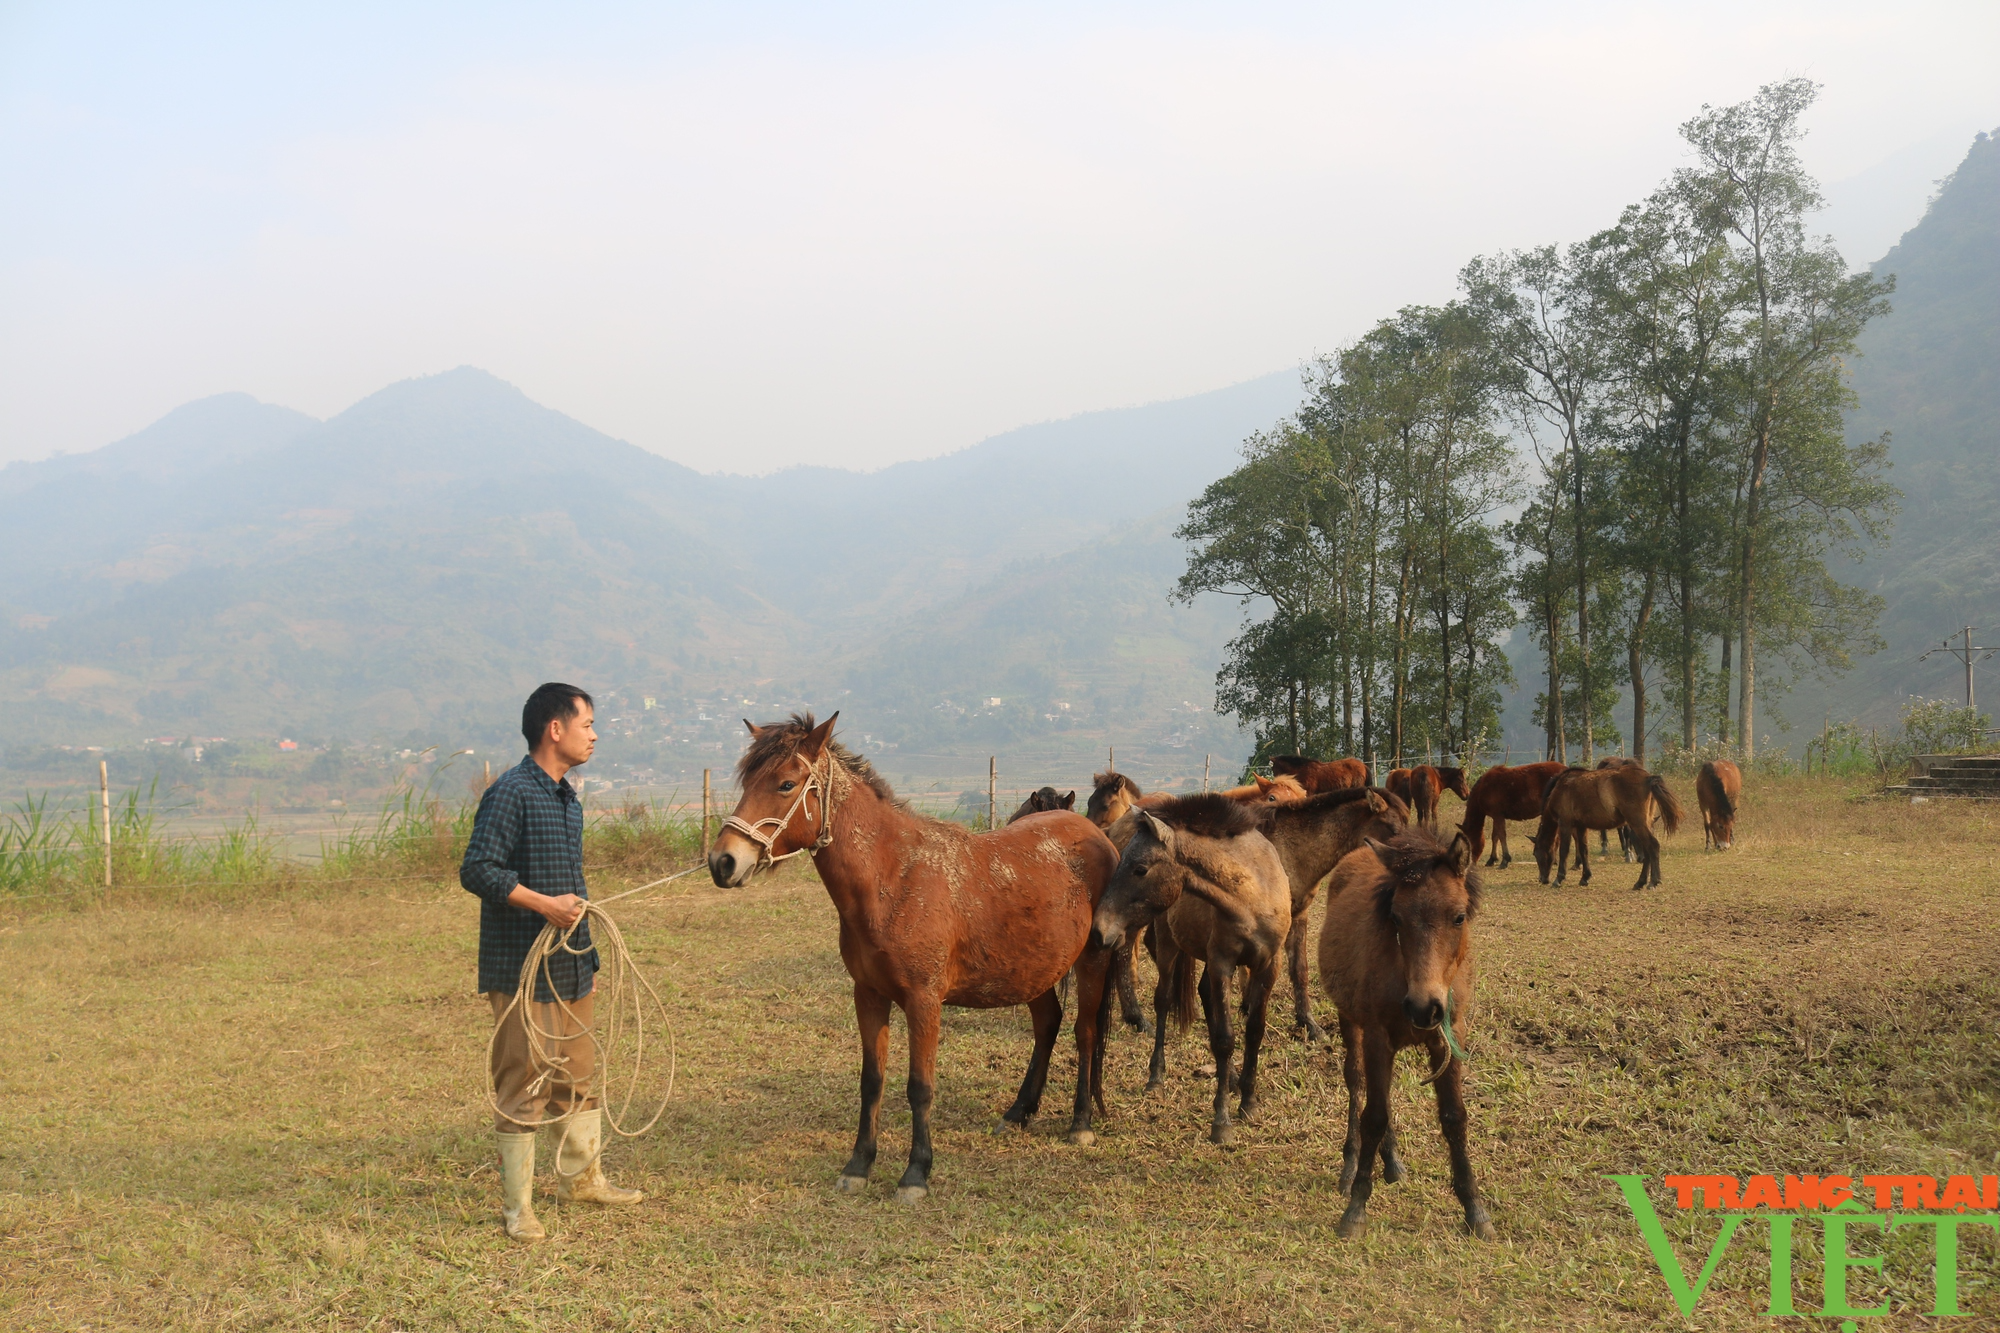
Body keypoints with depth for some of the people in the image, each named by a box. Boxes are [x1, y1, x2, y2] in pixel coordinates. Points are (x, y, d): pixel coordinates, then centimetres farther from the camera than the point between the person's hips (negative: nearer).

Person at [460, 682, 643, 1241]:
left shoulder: (568, 800, 14)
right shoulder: (511, 793, -14)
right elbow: (477, 870, -21)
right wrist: (543, 904, -23)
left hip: (570, 968, 9)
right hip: (523, 970, -9)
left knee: (579, 1075, 17)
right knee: (522, 1085, -1)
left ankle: (581, 1178, 32)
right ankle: (516, 1207, 9)